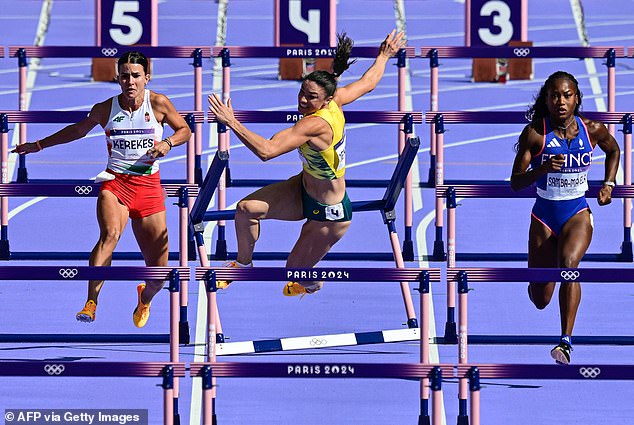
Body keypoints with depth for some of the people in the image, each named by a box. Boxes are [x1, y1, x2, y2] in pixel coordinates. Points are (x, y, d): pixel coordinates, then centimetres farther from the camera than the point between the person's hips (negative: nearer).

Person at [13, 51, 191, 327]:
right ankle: (91, 304, -40)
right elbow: (77, 131, 20)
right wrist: (38, 145, 22)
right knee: (110, 234, -34)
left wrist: (167, 142, -10)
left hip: (149, 186, 1)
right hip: (115, 182, -1)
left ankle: (145, 297, 39)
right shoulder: (105, 109, 2)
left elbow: (184, 130, 12)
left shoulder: (158, 103, -1)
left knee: (159, 269, 1)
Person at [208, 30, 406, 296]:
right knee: (246, 208, -4)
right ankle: (243, 264, 21)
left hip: (329, 214, -9)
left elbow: (266, 150, -45)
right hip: (305, 189, 9)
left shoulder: (316, 124, -36)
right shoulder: (335, 102, -12)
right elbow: (368, 82, 8)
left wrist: (231, 122, -45)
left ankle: (314, 287, 45)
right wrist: (384, 56, 27)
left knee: (296, 272, 9)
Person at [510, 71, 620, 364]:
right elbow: (515, 183, -12)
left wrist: (608, 185, 5)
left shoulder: (592, 130, -6)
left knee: (568, 263, -32)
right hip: (544, 214, 0)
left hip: (578, 212, 0)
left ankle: (566, 341, -38)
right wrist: (543, 169, -30)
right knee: (540, 300, 6)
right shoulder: (534, 133, -12)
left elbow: (613, 150, 18)